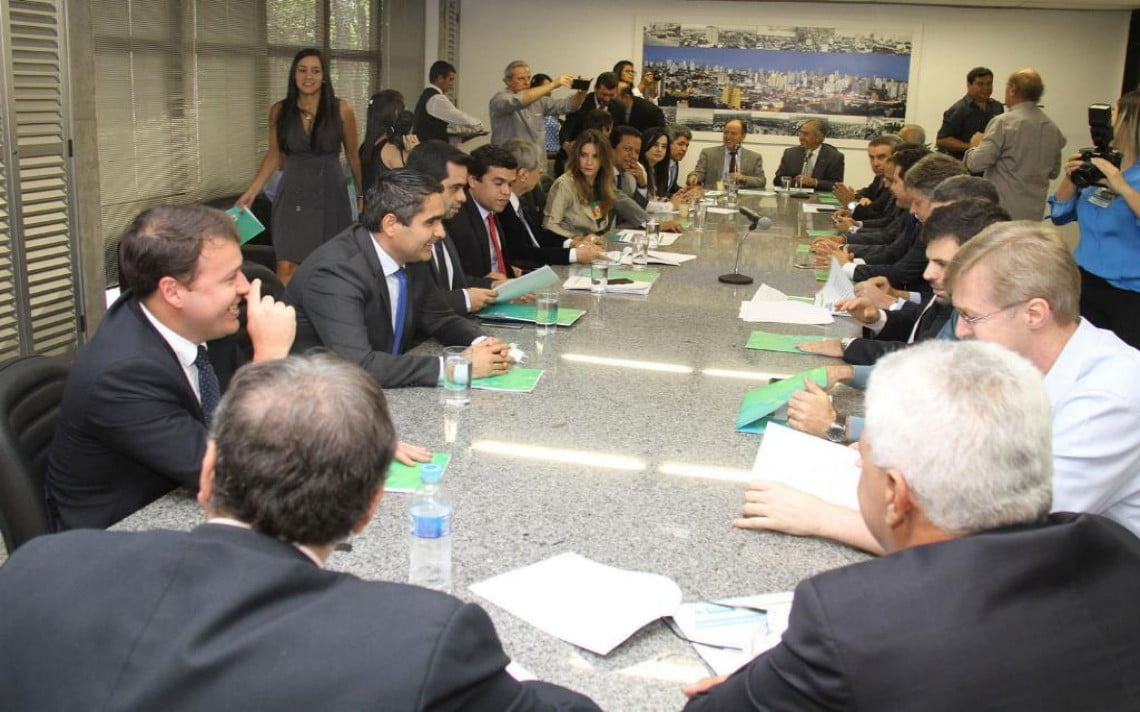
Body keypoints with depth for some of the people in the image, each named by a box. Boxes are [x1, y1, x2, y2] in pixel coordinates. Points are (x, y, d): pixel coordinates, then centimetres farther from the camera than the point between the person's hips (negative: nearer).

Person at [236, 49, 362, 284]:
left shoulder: (341, 110, -5)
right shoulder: (279, 111, 0)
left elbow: (353, 156, 5)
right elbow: (274, 155, 10)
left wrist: (365, 194, 12)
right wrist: (252, 191, 3)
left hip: (330, 193, -1)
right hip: (293, 194, 1)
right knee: (286, 269, -8)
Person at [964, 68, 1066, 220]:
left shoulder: (1003, 122, -13)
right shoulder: (1053, 128, 8)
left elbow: (976, 164, -14)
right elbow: (1054, 172, 17)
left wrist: (975, 145, 6)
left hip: (1002, 213, -6)